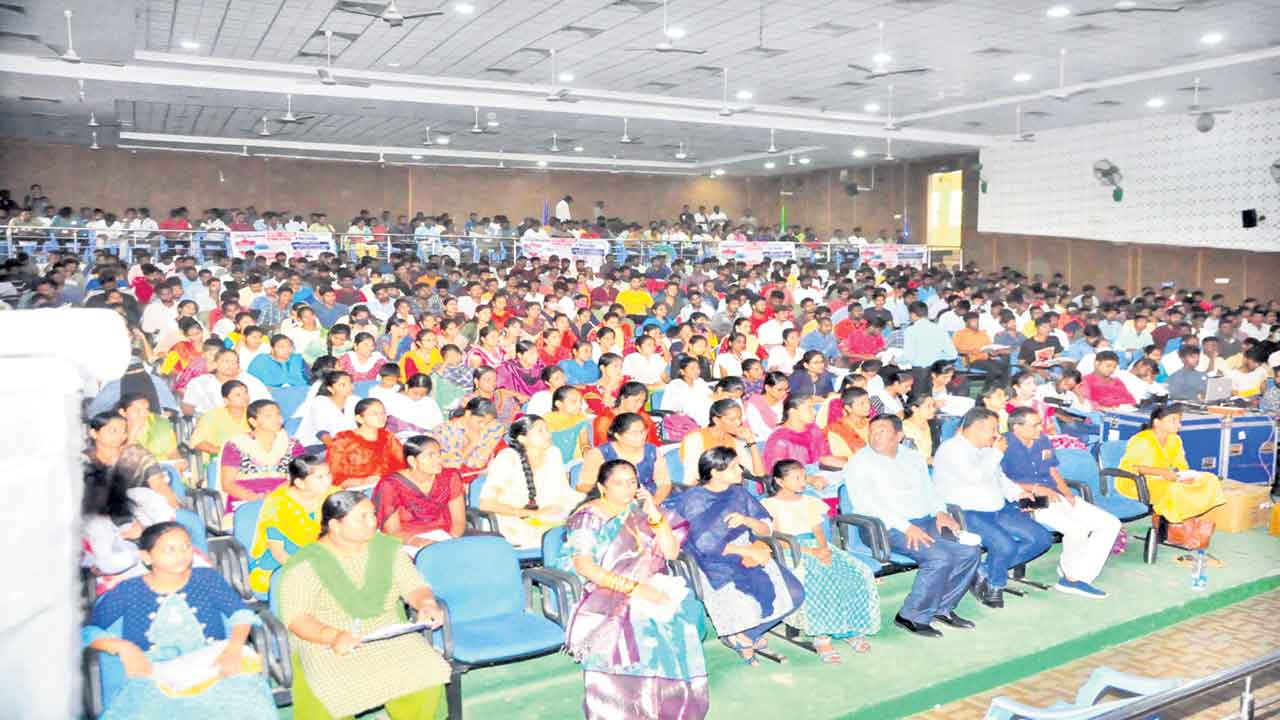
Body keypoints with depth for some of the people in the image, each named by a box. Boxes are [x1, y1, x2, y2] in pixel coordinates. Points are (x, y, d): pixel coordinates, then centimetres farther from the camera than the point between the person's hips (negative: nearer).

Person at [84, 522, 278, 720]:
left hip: (212, 666, 0)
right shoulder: (128, 591, 9)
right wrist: (123, 647, -12)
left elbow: (241, 613, 4)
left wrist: (234, 648, -15)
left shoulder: (208, 578, 10)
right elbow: (88, 631, 5)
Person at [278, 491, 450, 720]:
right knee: (332, 692, -34)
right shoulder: (305, 564, -7)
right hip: (324, 644, -3)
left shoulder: (387, 547, 6)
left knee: (427, 674, -23)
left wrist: (427, 604, -18)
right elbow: (295, 617, -14)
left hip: (389, 638, 3)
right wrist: (333, 636, -32)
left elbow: (413, 586, 6)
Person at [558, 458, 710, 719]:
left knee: (680, 620, -24)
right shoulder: (588, 517, 0)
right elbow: (584, 566, -12)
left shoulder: (643, 509, 12)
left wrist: (654, 514, -7)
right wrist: (632, 587, -19)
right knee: (632, 628, -31)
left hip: (654, 588, 4)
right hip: (606, 594, -3)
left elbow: (672, 553, 6)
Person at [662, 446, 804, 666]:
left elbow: (767, 529, 9)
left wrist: (746, 520, -14)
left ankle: (740, 635, 5)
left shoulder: (739, 493, 10)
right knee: (756, 597, -30)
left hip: (748, 556, 6)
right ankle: (743, 636, 5)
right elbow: (704, 544, -14)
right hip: (714, 565, -6)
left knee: (793, 593, -14)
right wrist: (747, 550, -17)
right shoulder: (693, 500, -7)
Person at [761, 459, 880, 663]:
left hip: (817, 547, 6)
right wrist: (810, 551, -18)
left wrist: (824, 549, -8)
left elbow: (819, 531, 17)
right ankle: (821, 636, -31)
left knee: (858, 574, -21)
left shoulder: (810, 502, 24)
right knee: (817, 581, -37)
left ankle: (851, 629, -15)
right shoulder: (770, 505, 3)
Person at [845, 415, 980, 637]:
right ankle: (912, 616, -12)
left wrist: (940, 512, 1)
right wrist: (906, 527, -22)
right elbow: (866, 504, -14)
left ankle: (942, 607, 5)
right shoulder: (860, 463, -3)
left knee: (970, 551, -12)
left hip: (926, 521, 7)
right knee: (940, 557, -28)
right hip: (890, 528, -7)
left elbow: (929, 489, 23)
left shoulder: (913, 456, 19)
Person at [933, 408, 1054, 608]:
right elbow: (975, 477, -24)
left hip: (998, 509, 9)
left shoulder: (987, 449, 17)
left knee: (1042, 539, -3)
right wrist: (996, 453, -13)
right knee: (1005, 545, -31)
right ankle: (995, 585, 2)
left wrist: (1017, 493, 10)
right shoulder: (951, 449, -11)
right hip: (966, 514, -9)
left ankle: (984, 572, 1)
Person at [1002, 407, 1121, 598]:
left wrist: (1067, 492, 1)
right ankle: (1069, 571, 1)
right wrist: (1036, 488, -21)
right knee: (1077, 529, -30)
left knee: (1111, 524, -3)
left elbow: (1053, 472, 20)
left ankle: (1077, 578, -6)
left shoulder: (1043, 440, 16)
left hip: (1056, 496, 9)